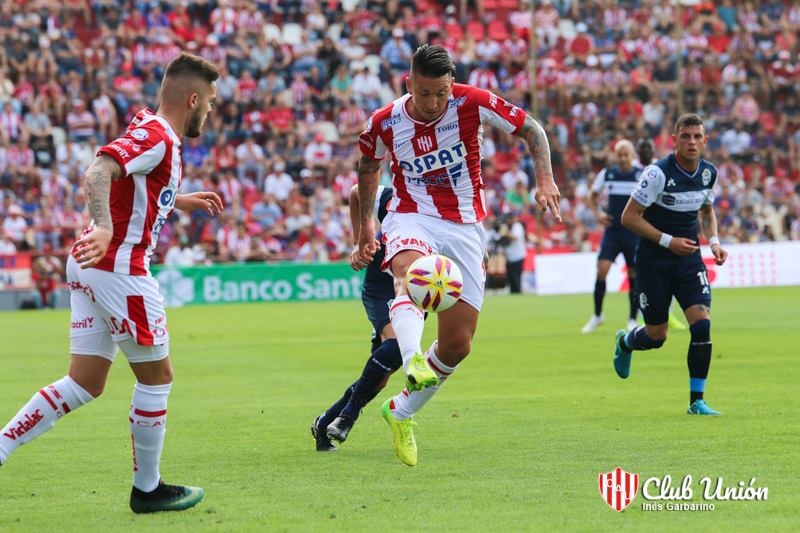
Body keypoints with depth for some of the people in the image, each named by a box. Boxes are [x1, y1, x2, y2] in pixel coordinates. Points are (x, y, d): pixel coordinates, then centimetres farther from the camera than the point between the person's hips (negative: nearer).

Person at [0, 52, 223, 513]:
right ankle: (148, 489, 15)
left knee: (85, 385, 9)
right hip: (119, 267, -10)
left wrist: (179, 202, 35)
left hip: (92, 266, 10)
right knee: (157, 377, 4)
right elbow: (97, 173, -30)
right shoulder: (156, 137, -14)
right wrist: (104, 228, -45)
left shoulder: (152, 133, 16)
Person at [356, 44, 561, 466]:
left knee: (457, 344, 0)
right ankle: (413, 361, -65)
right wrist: (365, 222, 16)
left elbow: (531, 130, -1)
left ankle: (401, 413, 22)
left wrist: (544, 178, -15)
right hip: (413, 218, -1)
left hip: (465, 225, 1)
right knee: (410, 272, -40)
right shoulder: (384, 123, -8)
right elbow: (369, 164, 15)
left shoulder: (472, 103, -12)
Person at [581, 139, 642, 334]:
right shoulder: (607, 174, 3)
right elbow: (593, 196, 16)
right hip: (612, 229, 1)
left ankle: (632, 319, 16)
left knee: (634, 274, 2)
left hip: (634, 232, -1)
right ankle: (597, 316, 3)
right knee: (601, 270, -11)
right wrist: (597, 213, 0)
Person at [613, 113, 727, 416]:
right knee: (656, 336, 5)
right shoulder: (658, 173, -19)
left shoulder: (709, 173, 0)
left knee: (702, 325, -13)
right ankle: (624, 343, 42)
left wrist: (713, 240, 2)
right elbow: (629, 217, -16)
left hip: (689, 258, 4)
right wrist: (668, 240, -22)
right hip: (653, 262, -4)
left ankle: (697, 401, -3)